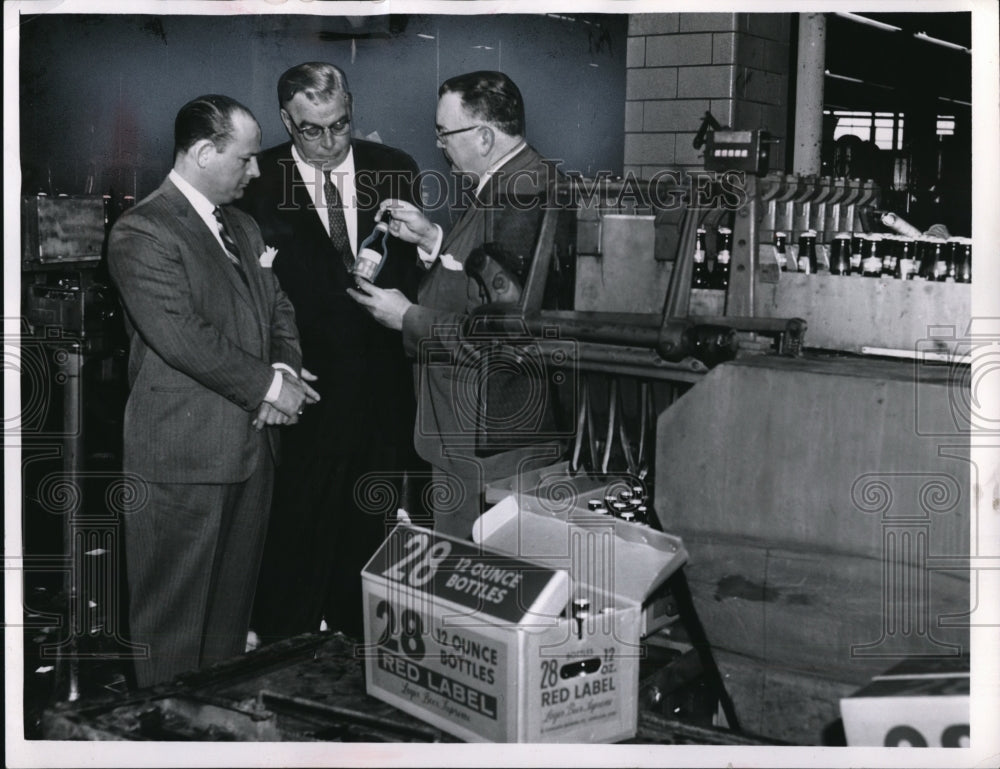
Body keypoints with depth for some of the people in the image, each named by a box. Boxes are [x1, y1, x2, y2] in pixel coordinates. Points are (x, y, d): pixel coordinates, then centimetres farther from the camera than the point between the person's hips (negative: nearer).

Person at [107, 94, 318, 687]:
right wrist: (267, 386, -15)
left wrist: (285, 368, -3)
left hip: (252, 441, 8)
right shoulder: (143, 232, -13)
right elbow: (182, 336, -21)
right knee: (175, 617, 1)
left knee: (233, 605, 17)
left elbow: (278, 306, 18)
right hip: (183, 458, -8)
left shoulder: (244, 228, 16)